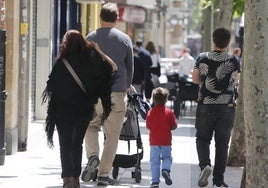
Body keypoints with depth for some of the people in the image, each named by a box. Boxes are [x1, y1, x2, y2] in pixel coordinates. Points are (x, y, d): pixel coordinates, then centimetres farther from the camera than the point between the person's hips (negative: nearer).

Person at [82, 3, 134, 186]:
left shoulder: (91, 38, 3)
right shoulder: (124, 39, 1)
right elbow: (130, 67, 8)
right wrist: (127, 87, 25)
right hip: (117, 93, -1)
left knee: (91, 127, 16)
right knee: (112, 134, 5)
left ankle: (93, 156, -10)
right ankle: (103, 174, 2)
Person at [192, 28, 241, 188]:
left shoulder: (202, 59, -5)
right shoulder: (234, 61, -6)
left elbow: (195, 79, 3)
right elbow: (236, 81, 6)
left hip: (205, 105, 0)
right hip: (227, 106, 0)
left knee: (203, 138, 14)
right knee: (222, 143, 8)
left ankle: (205, 165, -13)